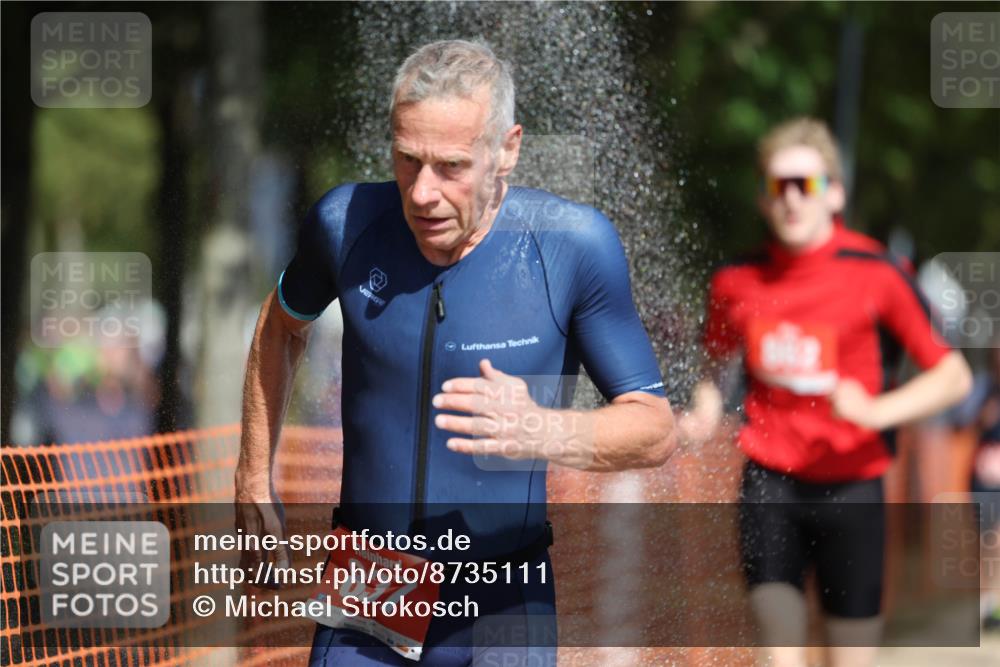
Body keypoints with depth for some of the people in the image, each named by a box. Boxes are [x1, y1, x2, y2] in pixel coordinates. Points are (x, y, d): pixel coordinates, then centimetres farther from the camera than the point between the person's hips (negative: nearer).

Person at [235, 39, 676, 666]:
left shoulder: (574, 244, -16)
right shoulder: (347, 221, -8)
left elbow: (657, 429, -11)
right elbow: (283, 325, 15)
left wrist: (544, 433, -30)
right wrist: (254, 479, 15)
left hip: (501, 613, -2)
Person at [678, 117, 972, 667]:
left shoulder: (874, 276, -7)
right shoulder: (736, 282, 1)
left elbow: (953, 375, -4)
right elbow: (715, 364, 21)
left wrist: (877, 410, -19)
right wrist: (705, 411, 0)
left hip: (850, 485, -1)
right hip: (768, 477, 1)